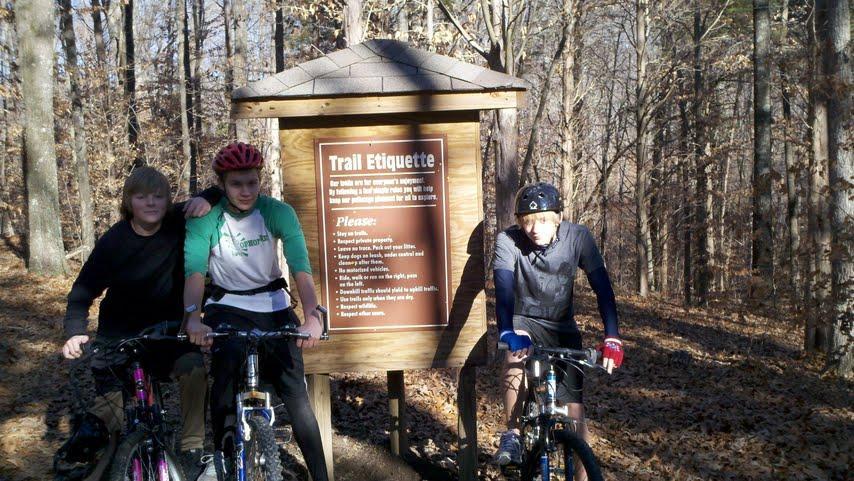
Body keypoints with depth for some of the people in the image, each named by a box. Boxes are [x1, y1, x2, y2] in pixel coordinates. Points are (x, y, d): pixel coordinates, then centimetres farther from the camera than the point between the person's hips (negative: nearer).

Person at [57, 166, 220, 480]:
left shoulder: (179, 222, -10)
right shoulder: (113, 242, -13)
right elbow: (81, 294, -9)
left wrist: (207, 198, -28)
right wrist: (75, 332, -26)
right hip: (120, 334, 0)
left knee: (194, 369, -28)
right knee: (108, 409, -16)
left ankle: (192, 451, -13)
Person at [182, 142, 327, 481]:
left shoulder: (278, 212, -16)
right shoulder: (205, 219, -15)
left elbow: (300, 267, -26)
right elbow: (194, 270, -28)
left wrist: (312, 316, -42)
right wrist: (193, 317, -47)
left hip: (273, 307, 1)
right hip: (227, 307, 0)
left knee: (296, 395, -6)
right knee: (227, 364, -31)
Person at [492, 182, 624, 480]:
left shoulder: (577, 237, -20)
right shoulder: (508, 241, -23)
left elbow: (602, 287, -23)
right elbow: (503, 289, -36)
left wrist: (612, 338, -35)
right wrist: (507, 334, -53)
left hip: (562, 328, 2)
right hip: (523, 320, -1)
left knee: (574, 410, -2)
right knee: (515, 354, -37)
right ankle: (512, 434, -19)